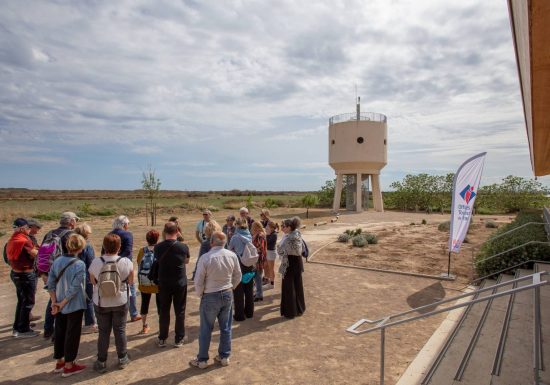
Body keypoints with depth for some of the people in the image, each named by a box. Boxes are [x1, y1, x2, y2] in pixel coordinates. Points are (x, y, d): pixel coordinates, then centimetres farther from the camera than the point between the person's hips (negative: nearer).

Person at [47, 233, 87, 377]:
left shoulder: (57, 261, -2)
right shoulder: (80, 264, -20)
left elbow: (50, 283, -2)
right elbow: (75, 288, -22)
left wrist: (54, 302, -3)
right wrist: (62, 303, -12)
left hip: (59, 305, 6)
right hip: (74, 305, -6)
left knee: (59, 332, 18)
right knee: (72, 334, 7)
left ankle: (59, 362, 32)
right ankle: (69, 366, 18)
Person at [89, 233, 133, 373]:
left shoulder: (96, 262, -15)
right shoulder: (126, 262, -17)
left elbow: (93, 281, -1)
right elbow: (131, 281, -5)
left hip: (101, 303, 0)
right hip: (121, 302, 0)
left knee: (103, 332, 14)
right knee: (120, 330, 15)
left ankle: (101, 362, 24)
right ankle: (122, 359, 27)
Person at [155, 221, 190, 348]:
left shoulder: (158, 247, -11)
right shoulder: (183, 247, -13)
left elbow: (158, 260, 7)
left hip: (164, 284, 1)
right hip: (180, 283, -1)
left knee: (164, 311, 15)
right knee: (180, 311, 11)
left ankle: (162, 339, 23)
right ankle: (178, 339, 18)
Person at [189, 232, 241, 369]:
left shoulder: (206, 258, -20)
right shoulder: (232, 256, -8)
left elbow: (199, 281, -14)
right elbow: (238, 276, 3)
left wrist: (199, 294, 4)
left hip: (210, 296, -4)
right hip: (227, 295, 4)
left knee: (206, 329, 11)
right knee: (225, 327, 16)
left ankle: (202, 360, 24)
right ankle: (224, 356, 29)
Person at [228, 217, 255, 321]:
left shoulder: (236, 237, -14)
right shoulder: (249, 236, 0)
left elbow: (230, 249, -1)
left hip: (239, 265, -5)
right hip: (250, 266, 5)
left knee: (238, 292, 6)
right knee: (249, 290, 16)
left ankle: (239, 315, 13)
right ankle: (249, 312, 28)